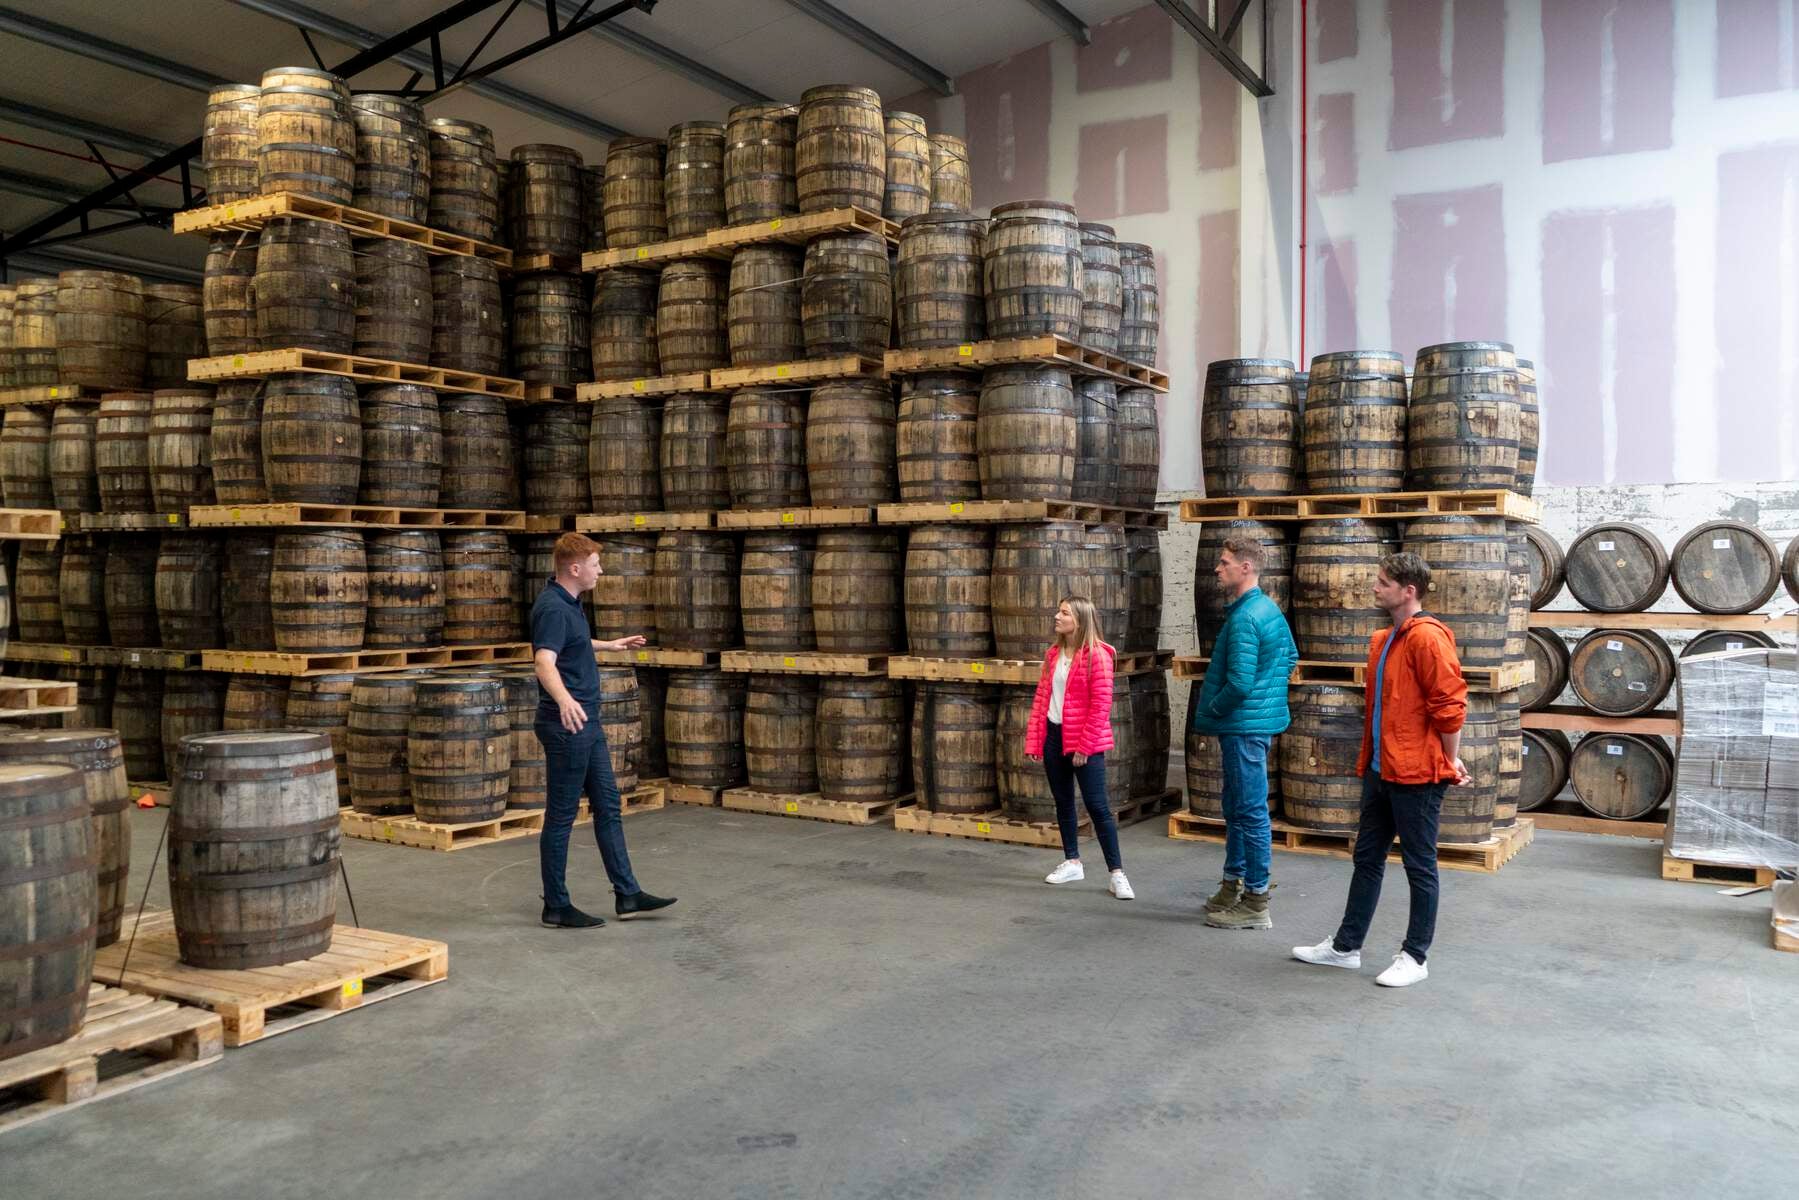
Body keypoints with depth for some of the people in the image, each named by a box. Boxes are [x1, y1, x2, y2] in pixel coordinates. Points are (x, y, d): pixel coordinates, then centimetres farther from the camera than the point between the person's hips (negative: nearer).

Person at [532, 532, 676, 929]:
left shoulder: (569, 603, 10)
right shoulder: (552, 608, -21)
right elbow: (544, 662, -37)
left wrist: (610, 645, 44)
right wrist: (564, 699, -56)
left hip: (588, 724, 10)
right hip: (567, 727, -10)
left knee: (608, 806, 13)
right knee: (561, 815, 0)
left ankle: (627, 893, 20)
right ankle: (556, 906, 11)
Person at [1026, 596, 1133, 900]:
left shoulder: (1097, 655, -13)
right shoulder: (1053, 653, 9)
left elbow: (1101, 705, -15)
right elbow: (1041, 697, 10)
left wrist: (1085, 747, -16)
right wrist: (1033, 740, 5)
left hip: (1084, 741, -7)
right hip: (1053, 736, 7)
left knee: (1097, 806, -5)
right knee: (1063, 803, 15)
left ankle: (1117, 873, 2)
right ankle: (1072, 863, 28)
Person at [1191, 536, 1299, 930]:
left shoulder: (1244, 618, -20)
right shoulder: (1270, 608, 11)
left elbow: (1239, 683, -24)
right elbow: (1291, 657, 22)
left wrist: (1210, 711, -8)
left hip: (1243, 726, -10)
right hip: (1252, 722, 10)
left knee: (1251, 812, -3)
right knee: (1236, 808, 18)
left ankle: (1256, 903, 5)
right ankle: (1233, 886, 28)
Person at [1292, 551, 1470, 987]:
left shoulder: (1427, 637, -16)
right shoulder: (1383, 640, 13)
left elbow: (1450, 704, -17)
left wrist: (1450, 761, -10)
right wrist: (1369, 758, 15)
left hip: (1417, 774, -9)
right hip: (1380, 771, 9)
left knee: (1420, 866, 5)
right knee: (1367, 858, 15)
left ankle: (1415, 957, 16)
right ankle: (1346, 946, 25)